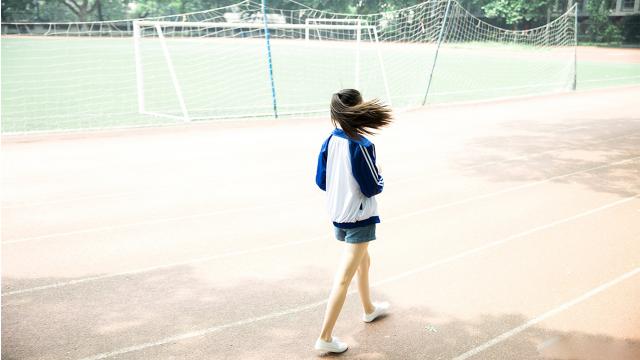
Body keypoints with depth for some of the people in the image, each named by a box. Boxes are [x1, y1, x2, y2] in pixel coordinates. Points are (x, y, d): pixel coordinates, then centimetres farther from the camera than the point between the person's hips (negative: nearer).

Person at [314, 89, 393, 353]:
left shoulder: (330, 141, -3)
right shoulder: (361, 146, -22)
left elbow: (321, 181, 4)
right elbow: (374, 188, -17)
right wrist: (379, 177, 4)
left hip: (337, 214, 7)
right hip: (359, 218, -7)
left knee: (363, 261, 28)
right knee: (344, 277, -2)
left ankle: (369, 309, 48)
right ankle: (325, 337, 1)